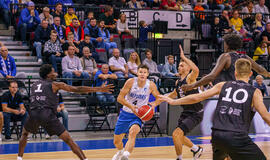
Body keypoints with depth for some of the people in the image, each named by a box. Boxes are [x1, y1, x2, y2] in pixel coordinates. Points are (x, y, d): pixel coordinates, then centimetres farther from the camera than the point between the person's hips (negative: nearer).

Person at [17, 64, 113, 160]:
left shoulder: (34, 85, 24)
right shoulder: (54, 84, 10)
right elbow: (77, 89, 6)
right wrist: (99, 89, 6)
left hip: (33, 114, 4)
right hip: (47, 114, -4)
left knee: (24, 133, 33)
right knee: (68, 139, -1)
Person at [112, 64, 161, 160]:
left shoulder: (151, 85, -10)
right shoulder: (131, 82, -15)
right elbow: (119, 98, -13)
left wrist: (154, 104, -19)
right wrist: (131, 106, -29)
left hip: (138, 115, -1)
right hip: (125, 113, 1)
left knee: (133, 132, -35)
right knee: (116, 141, 11)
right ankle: (120, 152, 47)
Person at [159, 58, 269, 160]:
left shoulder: (223, 86, 14)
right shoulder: (255, 92, 4)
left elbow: (196, 98, 15)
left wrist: (173, 102, 26)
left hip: (217, 134, 5)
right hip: (237, 137, -5)